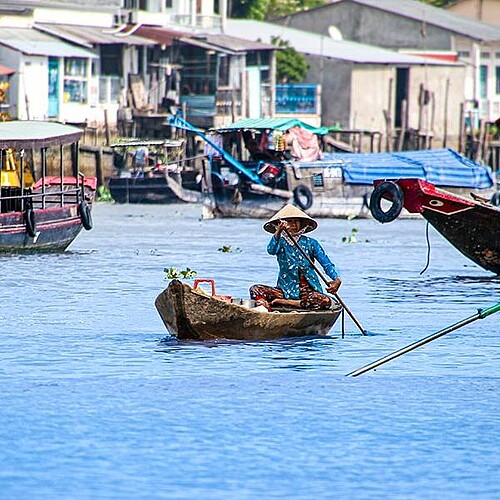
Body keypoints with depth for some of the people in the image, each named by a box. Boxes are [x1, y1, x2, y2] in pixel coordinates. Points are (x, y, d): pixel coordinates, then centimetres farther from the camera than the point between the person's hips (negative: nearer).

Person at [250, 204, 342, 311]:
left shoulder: (310, 243, 5)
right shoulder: (281, 242, 4)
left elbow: (327, 264, -3)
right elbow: (271, 250, -21)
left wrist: (337, 279, -24)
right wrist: (278, 232, -40)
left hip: (308, 290, 0)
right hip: (286, 290, 0)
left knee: (326, 301, -33)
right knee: (255, 290, -21)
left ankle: (283, 303, -28)